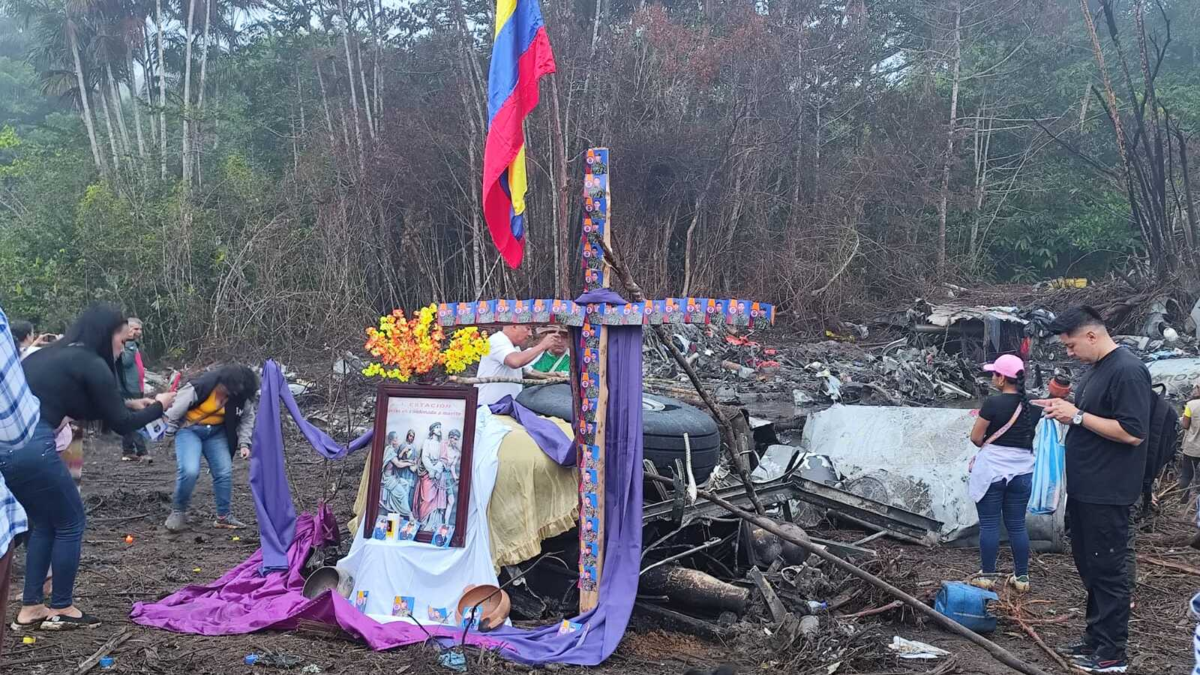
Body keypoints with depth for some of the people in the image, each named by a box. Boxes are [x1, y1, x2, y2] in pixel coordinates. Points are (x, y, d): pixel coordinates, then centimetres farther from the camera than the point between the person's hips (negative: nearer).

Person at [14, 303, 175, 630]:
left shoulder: (55, 354, 21)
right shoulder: (92, 364, -3)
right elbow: (120, 424, 2)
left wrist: (131, 404, 33)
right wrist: (157, 407, 17)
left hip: (10, 443, 9)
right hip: (29, 446, -9)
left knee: (44, 523, 23)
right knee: (70, 523, 10)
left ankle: (30, 608, 25)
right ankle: (61, 610, 18)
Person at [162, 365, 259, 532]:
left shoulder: (242, 395, -15)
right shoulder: (200, 387, -30)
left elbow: (247, 418, 2)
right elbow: (174, 412, -20)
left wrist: (244, 443, -7)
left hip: (216, 431, 4)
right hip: (190, 428, -4)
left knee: (225, 472, -3)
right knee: (190, 470, -22)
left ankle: (223, 516, 14)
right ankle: (178, 511, 1)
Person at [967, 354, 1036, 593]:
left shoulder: (994, 403, -14)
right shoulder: (1031, 405, 4)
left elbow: (976, 437, -9)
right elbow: (1029, 435, 15)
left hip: (992, 469, -5)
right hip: (1021, 471, 5)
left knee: (989, 524, 3)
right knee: (1017, 525, 11)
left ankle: (987, 576, 8)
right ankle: (1022, 577, 14)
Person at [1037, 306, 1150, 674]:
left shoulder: (1127, 371, -18)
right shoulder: (1099, 370, 13)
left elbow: (1133, 433, -23)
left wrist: (1077, 415, -21)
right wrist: (1065, 409, 6)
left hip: (1106, 494, -10)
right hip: (1085, 489, 10)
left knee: (1107, 570, -2)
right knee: (1089, 567, 16)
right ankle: (1096, 639, 27)